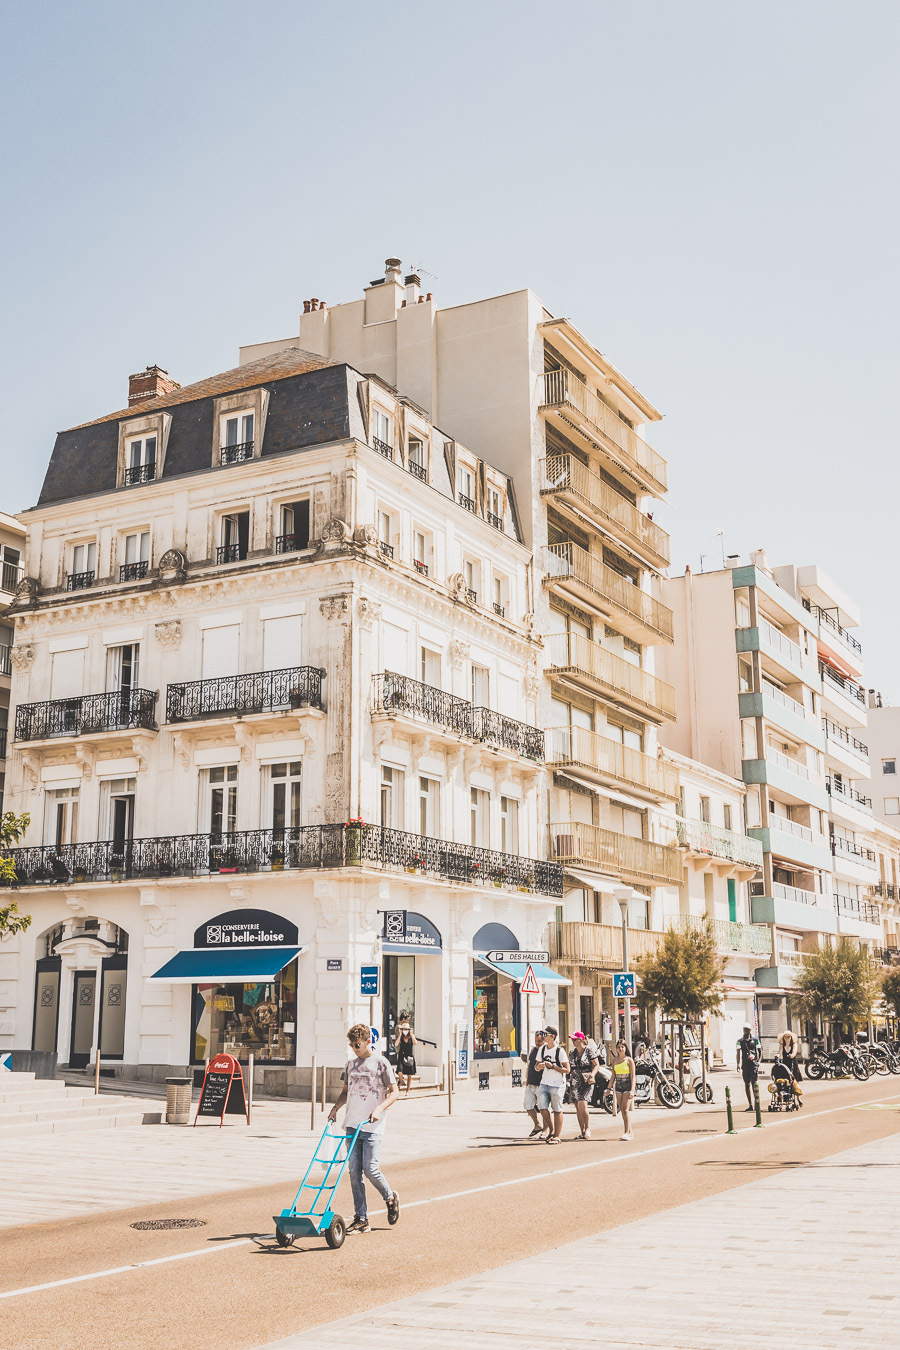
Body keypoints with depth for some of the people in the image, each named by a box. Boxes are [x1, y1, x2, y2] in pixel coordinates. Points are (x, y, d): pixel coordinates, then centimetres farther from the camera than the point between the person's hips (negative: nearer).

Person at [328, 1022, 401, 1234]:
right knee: (354, 1171, 1)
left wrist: (379, 1108, -18)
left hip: (372, 1126, -5)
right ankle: (361, 1219, 6)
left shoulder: (380, 1062, -4)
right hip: (352, 1124, 5)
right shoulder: (351, 1063, 12)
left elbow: (394, 1091, -3)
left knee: (370, 1169, -9)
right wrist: (336, 1107, 3)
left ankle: (390, 1198, 20)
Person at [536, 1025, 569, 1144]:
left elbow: (567, 1070, -9)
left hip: (557, 1085, -5)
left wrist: (552, 1066, -18)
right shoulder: (542, 1049, 10)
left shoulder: (560, 1051, -9)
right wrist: (539, 1066, -7)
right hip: (544, 1084, 5)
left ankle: (557, 1135, 10)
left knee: (557, 1110, 1)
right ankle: (551, 1130, 17)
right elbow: (536, 1066, 16)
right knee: (542, 1108, -4)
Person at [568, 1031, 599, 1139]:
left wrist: (592, 1075, -18)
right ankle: (583, 1132, 10)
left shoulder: (589, 1051, -3)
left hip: (586, 1082, -6)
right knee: (578, 1108, 4)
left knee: (582, 1106, -18)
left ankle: (588, 1129, -4)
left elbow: (596, 1065, -5)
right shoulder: (573, 1053, 13)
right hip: (574, 1082, 6)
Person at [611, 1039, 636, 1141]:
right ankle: (630, 1132, 13)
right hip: (618, 1086, 5)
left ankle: (627, 1133, -14)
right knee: (622, 1110, 5)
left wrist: (632, 1090, -15)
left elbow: (633, 1076, -7)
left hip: (628, 1086, -5)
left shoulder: (629, 1060, -4)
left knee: (626, 1110, -14)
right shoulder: (615, 1060, 10)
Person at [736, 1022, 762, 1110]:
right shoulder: (740, 1041, 5)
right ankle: (750, 1104, 14)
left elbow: (760, 1051, 10)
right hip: (745, 1065, 2)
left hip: (754, 1064, -2)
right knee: (747, 1084, 6)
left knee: (753, 1083, -13)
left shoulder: (755, 1040, 5)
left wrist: (759, 1061, -3)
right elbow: (739, 1052, -4)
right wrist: (738, 1064, -16)